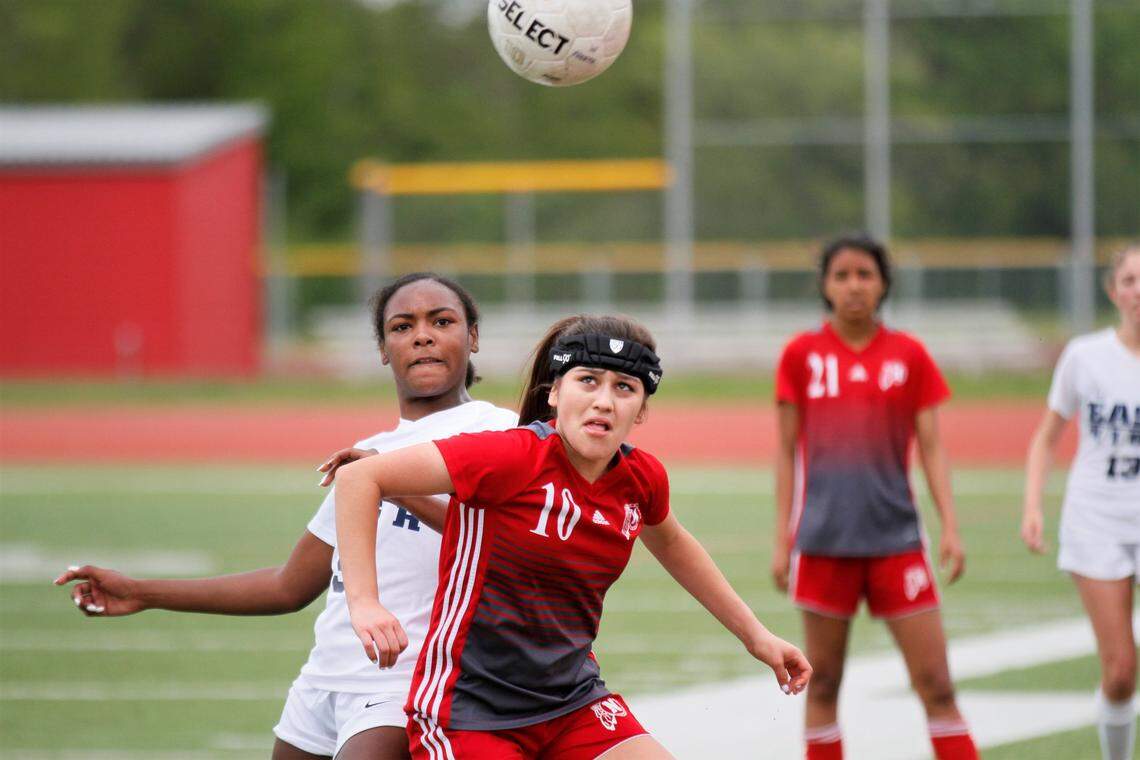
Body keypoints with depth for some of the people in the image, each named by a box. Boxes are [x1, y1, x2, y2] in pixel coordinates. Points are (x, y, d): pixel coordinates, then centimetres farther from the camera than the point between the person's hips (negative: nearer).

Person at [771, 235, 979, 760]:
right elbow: (787, 452, 7)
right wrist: (782, 539, 3)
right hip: (823, 540, 0)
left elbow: (931, 447, 5)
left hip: (894, 537, 0)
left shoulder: (909, 356, 5)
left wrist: (950, 527, -5)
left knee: (935, 685, -4)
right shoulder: (802, 354, 4)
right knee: (822, 685, 4)